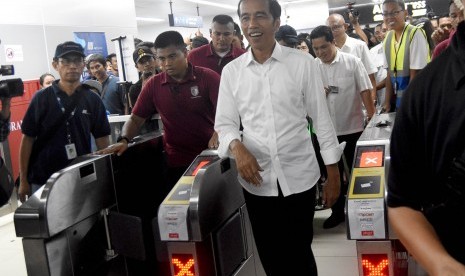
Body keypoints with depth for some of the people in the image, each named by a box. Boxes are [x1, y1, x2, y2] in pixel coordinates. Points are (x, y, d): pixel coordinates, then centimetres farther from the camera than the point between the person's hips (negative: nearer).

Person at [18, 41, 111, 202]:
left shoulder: (93, 100, 0)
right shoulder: (42, 98, -4)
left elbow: (102, 140, 4)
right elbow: (28, 139, -1)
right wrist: (23, 180, -2)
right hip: (42, 180, -1)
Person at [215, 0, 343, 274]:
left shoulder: (302, 63, -3)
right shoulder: (231, 71, 4)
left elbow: (322, 118, 0)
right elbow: (224, 123, 4)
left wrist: (333, 174, -1)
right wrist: (237, 147, -18)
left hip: (299, 176, -2)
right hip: (257, 180, 2)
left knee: (299, 253, 10)